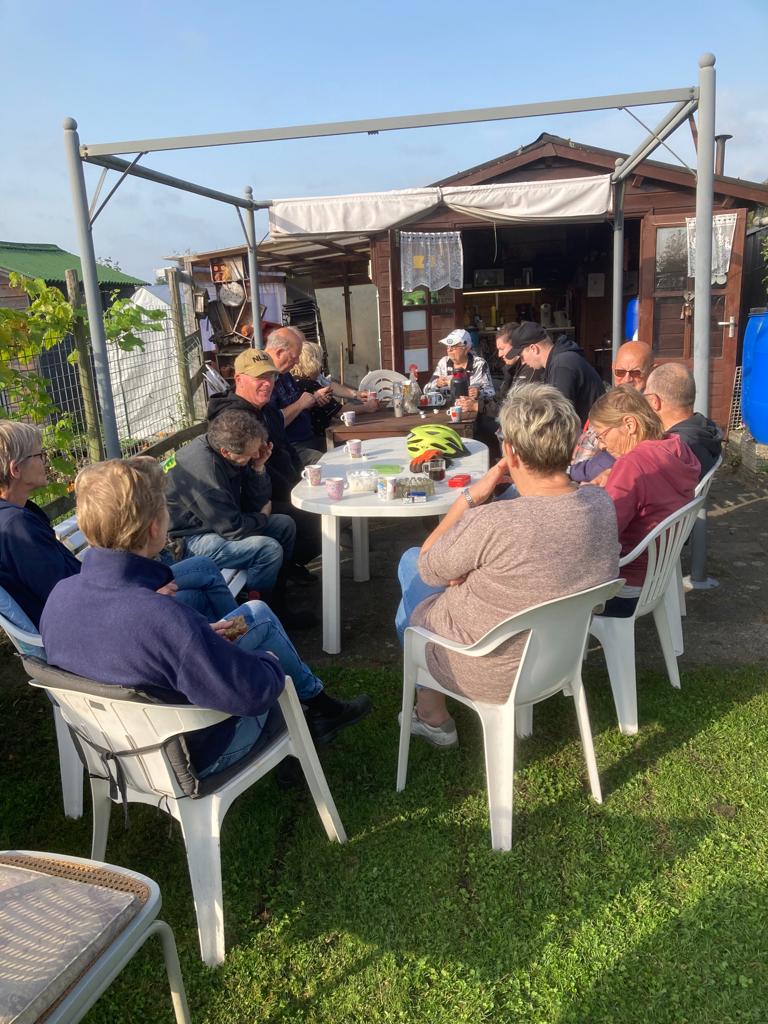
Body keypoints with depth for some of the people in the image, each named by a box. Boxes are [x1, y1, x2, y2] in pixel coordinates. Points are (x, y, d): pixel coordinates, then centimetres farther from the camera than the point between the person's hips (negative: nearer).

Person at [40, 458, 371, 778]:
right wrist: (270, 662, -9)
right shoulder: (164, 620, -41)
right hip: (193, 757, -6)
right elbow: (254, 692, -31)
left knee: (256, 611, 18)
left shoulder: (59, 596, -17)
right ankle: (317, 706, 35)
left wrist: (199, 635, 0)